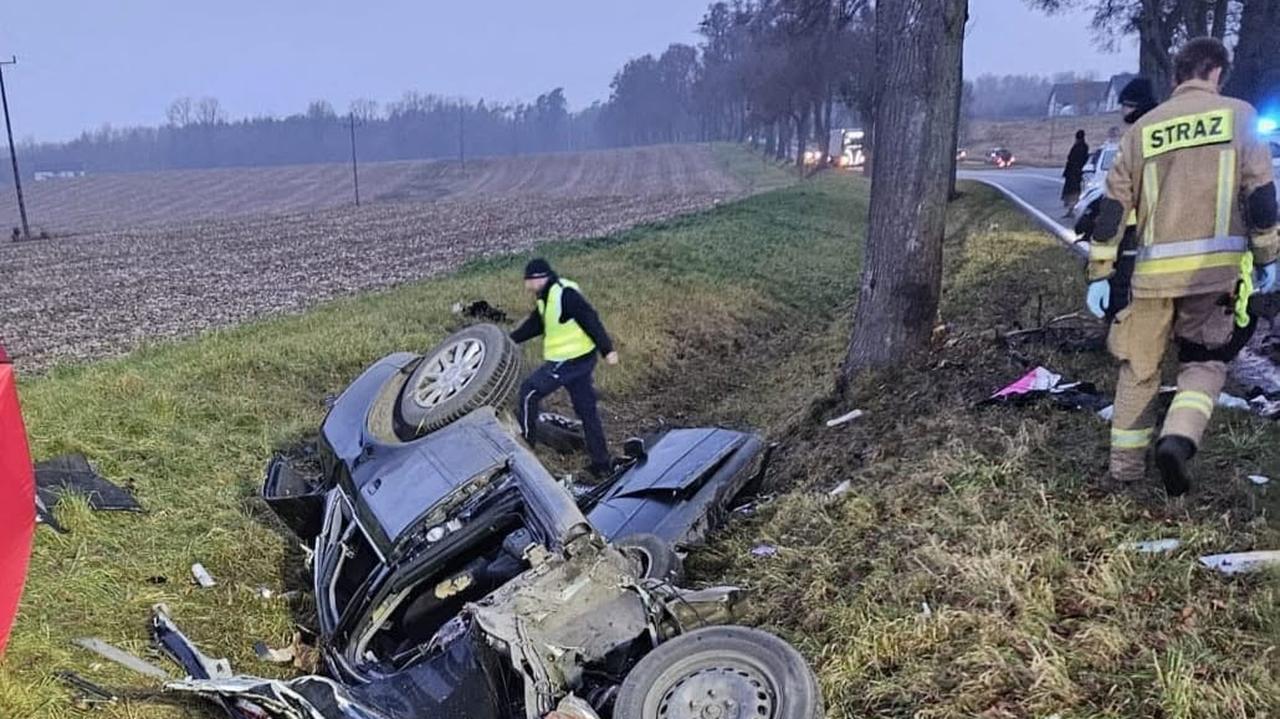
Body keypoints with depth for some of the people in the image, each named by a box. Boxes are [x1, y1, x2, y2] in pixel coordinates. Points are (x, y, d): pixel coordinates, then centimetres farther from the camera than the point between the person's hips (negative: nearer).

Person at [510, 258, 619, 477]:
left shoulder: (565, 294, -19)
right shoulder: (547, 298, 12)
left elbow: (590, 320, -22)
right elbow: (534, 324, 20)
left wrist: (607, 350, -25)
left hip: (569, 361, -10)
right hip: (581, 360, 10)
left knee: (529, 392, 2)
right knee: (587, 410, 13)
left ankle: (524, 443, 13)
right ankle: (602, 463, 19)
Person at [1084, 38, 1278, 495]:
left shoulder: (1143, 127, 12)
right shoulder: (1237, 115, 5)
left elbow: (1114, 204, 7)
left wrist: (1100, 273, 8)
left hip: (1153, 269, 2)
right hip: (1215, 266, -2)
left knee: (1139, 367, 13)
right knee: (1205, 363, 12)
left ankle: (1126, 465, 17)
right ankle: (1179, 439, -14)